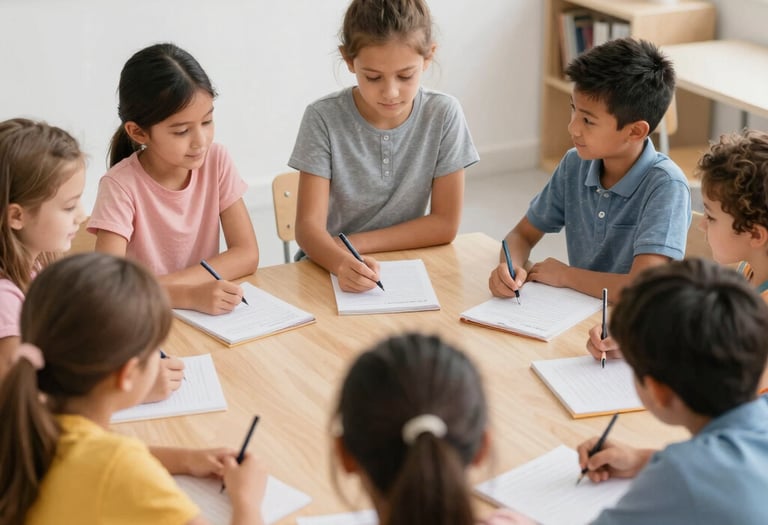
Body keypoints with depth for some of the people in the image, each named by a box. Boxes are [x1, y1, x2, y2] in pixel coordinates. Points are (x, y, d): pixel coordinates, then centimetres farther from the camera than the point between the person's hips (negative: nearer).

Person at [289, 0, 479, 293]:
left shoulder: (443, 115, -10)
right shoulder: (323, 119, -13)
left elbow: (445, 224, -7)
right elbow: (309, 226, -16)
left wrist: (354, 243, -14)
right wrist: (341, 262, -37)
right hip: (328, 268, -1)